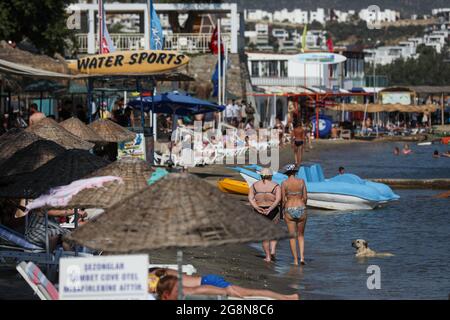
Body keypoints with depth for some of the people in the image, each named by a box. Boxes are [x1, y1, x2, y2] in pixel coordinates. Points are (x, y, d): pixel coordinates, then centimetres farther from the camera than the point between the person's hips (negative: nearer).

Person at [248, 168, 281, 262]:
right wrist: (270, 209, -20)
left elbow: (250, 198, -9)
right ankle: (273, 250, 2)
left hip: (259, 213, 1)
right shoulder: (275, 186, -3)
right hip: (273, 212, -1)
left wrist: (257, 208, -18)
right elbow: (278, 199, -17)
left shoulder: (254, 185, 3)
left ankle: (268, 256, 11)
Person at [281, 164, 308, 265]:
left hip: (289, 210, -1)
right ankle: (302, 257, 0)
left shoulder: (284, 183, -5)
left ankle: (295, 260, 6)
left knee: (292, 236, 7)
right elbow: (305, 197, 1)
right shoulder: (301, 181, -1)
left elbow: (283, 199, -5)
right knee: (301, 235, 16)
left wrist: (283, 211, 8)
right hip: (301, 209, 1)